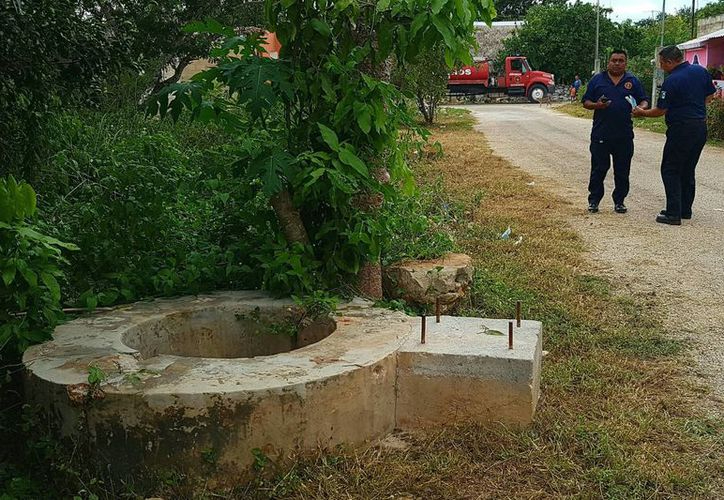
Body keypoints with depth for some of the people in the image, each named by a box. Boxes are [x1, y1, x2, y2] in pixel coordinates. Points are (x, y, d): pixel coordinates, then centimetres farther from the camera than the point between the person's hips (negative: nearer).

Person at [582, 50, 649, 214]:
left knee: (622, 171, 6)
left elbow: (644, 101, 11)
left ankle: (619, 201, 17)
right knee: (598, 169, 2)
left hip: (624, 135, 1)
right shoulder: (597, 80, 6)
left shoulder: (633, 81, 9)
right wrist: (597, 105, -15)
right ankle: (594, 200, 13)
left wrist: (641, 108, -12)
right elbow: (586, 102, 6)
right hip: (600, 135, -1)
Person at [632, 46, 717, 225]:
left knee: (670, 171, 0)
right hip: (701, 128, 8)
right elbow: (711, 95, 15)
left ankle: (673, 213, -5)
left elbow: (660, 110, -10)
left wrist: (642, 112, 6)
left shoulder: (671, 81, -16)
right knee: (688, 171, 16)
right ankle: (685, 209, 23)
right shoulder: (701, 71, 6)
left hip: (681, 129, -8)